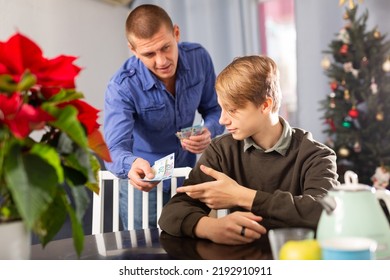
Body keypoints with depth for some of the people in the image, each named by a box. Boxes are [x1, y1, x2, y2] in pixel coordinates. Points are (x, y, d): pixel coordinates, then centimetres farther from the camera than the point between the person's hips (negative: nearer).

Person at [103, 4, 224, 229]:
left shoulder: (199, 58, -15)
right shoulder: (122, 87, -27)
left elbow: (214, 108, -2)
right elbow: (114, 150, -35)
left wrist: (209, 132, -24)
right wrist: (132, 164, -58)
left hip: (188, 173, 4)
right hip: (143, 180, -3)